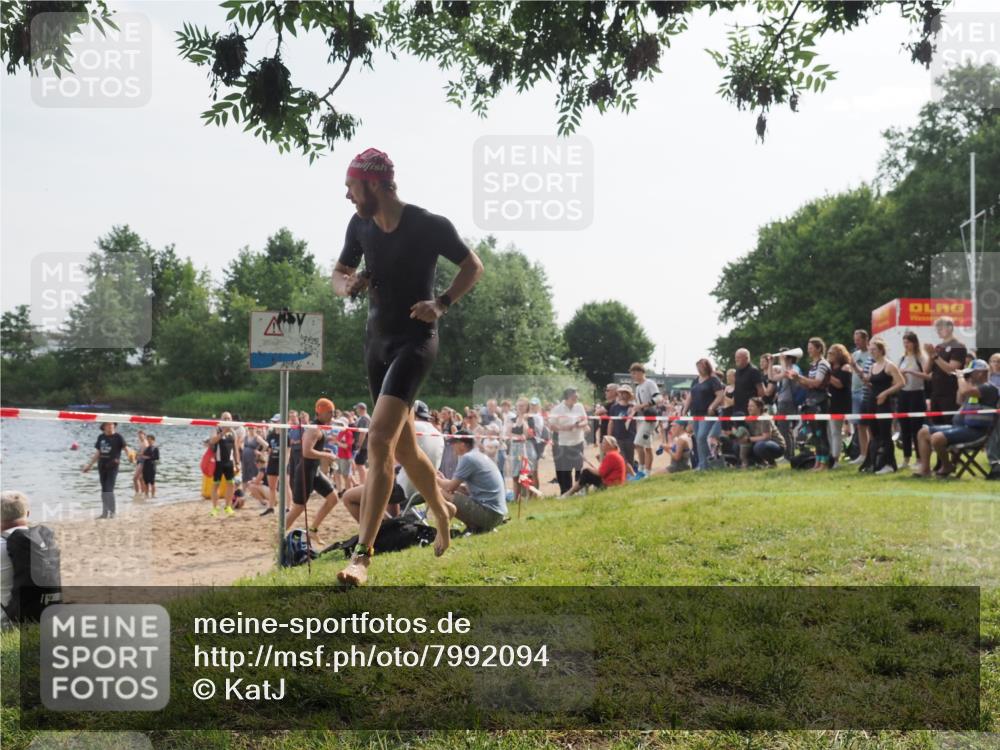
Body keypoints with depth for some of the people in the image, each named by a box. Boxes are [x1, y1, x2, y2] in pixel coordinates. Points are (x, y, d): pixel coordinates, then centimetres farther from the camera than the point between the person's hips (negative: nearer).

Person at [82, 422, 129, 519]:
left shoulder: (118, 437, -4)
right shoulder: (101, 437, 9)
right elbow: (97, 453, 16)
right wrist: (89, 465, 18)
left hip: (112, 466, -5)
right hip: (102, 466, 5)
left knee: (109, 489, -11)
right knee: (104, 490, 10)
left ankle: (112, 512, -3)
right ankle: (105, 512, 17)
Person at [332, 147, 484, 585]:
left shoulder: (430, 226, -13)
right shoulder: (360, 225, 4)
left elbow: (473, 265, -1)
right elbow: (339, 274, 15)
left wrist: (442, 304, -15)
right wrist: (348, 285, -9)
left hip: (415, 341, -7)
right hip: (377, 341, 7)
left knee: (379, 440, -21)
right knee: (404, 448, 15)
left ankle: (363, 555, -21)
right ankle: (442, 514, 40)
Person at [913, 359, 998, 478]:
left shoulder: (989, 388, -14)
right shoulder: (976, 387, 19)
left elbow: (965, 391, -31)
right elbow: (961, 400, 33)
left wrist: (960, 377, -12)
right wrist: (963, 379, 19)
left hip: (974, 430, -11)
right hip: (960, 425, 11)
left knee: (936, 438, -29)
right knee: (923, 432, 4)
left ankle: (947, 467, -3)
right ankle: (924, 468, -2)